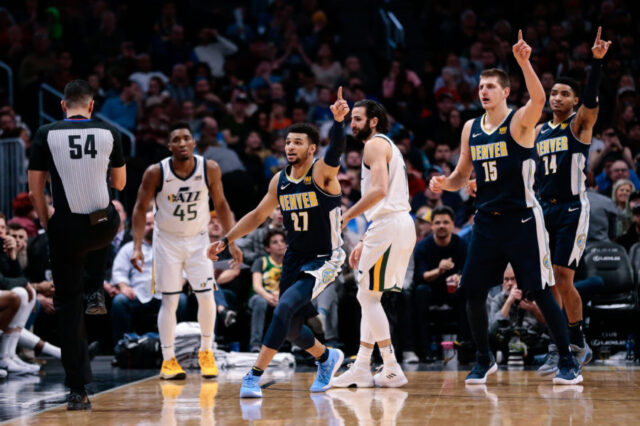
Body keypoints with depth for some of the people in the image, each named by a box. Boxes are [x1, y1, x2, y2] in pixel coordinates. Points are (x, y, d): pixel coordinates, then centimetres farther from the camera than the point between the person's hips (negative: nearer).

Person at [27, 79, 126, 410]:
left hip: (66, 228, -1)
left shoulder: (47, 134, -3)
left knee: (69, 307, 7)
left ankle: (77, 390, 3)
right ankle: (95, 292, 27)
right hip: (104, 226, 1)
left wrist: (46, 222, 13)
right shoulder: (109, 134, 0)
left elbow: (35, 189, -1)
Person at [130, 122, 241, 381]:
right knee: (169, 301, -3)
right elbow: (140, 208, -8)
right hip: (167, 240, -1)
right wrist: (137, 247, -15)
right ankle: (168, 360, 6)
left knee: (206, 296, -6)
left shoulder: (210, 169, -14)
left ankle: (206, 353, 13)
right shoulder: (156, 173, -18)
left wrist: (232, 242, -4)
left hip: (198, 239, 1)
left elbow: (220, 205, 0)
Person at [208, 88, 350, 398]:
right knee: (291, 327, 12)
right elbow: (258, 214, 16)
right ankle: (327, 358, 43)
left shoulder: (322, 173, -14)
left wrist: (338, 121, -56)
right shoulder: (280, 180, 4)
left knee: (285, 307, -25)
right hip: (294, 259, 7)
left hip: (324, 259, -7)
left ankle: (254, 376, -21)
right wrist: (226, 241, 12)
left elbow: (336, 150, -36)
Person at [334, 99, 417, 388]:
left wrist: (347, 216, -14)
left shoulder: (375, 144, -6)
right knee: (369, 296, 13)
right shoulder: (388, 146, 26)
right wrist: (365, 243, 25)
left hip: (389, 226, -10)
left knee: (368, 296, -6)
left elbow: (379, 190, -21)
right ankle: (361, 369, 13)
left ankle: (392, 370, -7)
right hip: (400, 223, 10)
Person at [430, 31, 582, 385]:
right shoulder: (471, 128, 10)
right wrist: (445, 184, -4)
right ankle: (484, 360, 19)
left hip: (521, 220, -6)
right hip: (486, 221, 6)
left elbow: (539, 99, -31)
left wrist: (524, 63, -43)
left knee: (541, 292, -6)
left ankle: (568, 362, 3)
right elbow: (462, 174, 18)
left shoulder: (521, 122, -7)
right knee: (472, 291, 2)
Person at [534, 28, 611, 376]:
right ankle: (558, 348, 10)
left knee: (563, 278, -12)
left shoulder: (580, 124, -1)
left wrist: (597, 61, -33)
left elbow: (592, 98, -20)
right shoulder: (539, 132, 15)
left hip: (572, 210, -6)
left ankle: (578, 344, 2)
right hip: (545, 210, 6)